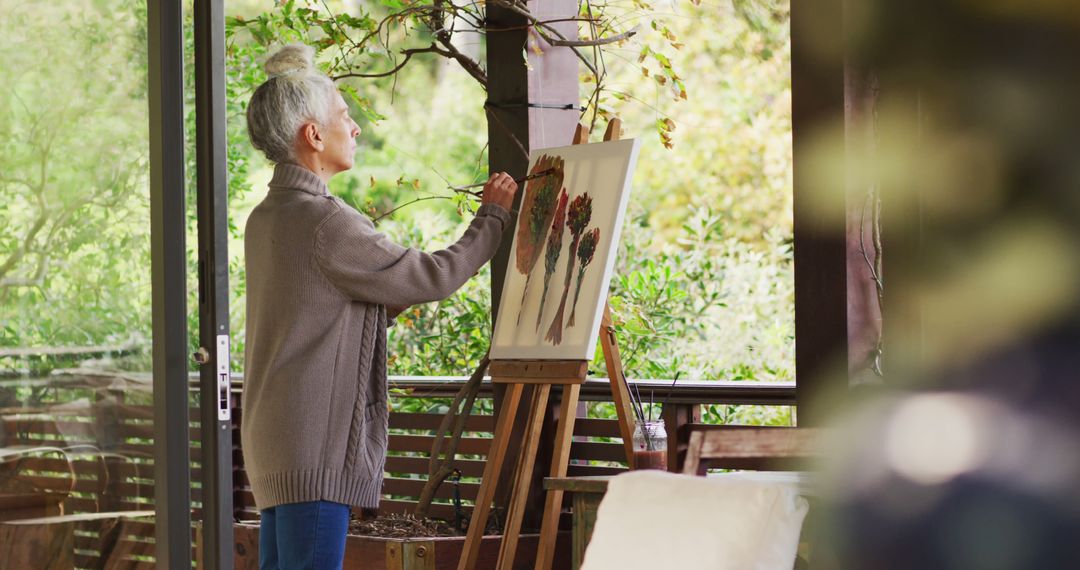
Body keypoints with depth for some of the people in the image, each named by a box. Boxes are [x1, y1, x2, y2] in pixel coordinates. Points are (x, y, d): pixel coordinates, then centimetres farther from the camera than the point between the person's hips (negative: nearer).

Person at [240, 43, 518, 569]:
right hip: (314, 447, -10)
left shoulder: (265, 219, 14)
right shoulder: (323, 221, -16)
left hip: (274, 443, 10)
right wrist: (493, 216, 3)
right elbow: (432, 278, -10)